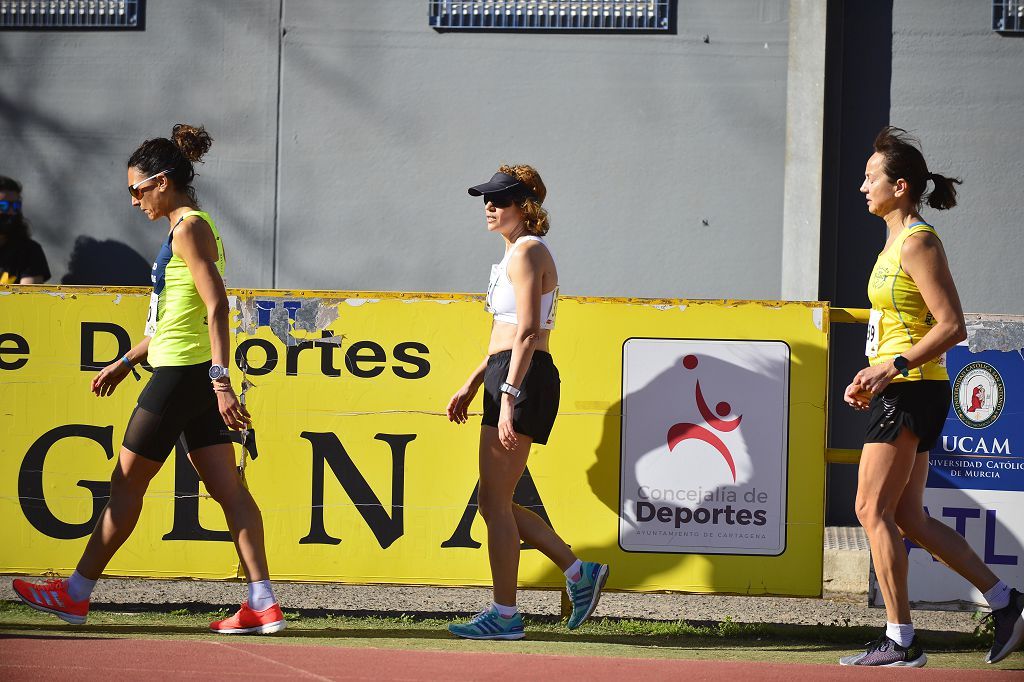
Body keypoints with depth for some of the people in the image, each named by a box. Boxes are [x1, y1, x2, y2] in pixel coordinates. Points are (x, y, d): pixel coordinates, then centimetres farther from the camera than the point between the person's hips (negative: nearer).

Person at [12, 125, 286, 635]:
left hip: (182, 376, -9)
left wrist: (220, 379, -27)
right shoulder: (191, 229, 17)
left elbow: (216, 306, -21)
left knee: (126, 481, 0)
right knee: (226, 487, 3)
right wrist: (125, 363, 28)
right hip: (194, 378, 9)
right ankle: (263, 604, -2)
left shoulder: (189, 229, -12)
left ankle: (77, 593, 8)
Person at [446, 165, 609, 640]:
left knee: (495, 502, -5)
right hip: (508, 377, 10)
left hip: (523, 379, -10)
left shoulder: (527, 252, -11)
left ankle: (504, 616, 0)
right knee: (493, 503, 12)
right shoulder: (517, 253, 20)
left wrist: (508, 397, -25)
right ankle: (580, 573, 15)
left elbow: (526, 332, -20)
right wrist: (471, 386, 25)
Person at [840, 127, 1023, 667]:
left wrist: (891, 368, -23)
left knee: (873, 509, -8)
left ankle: (900, 641, -5)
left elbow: (951, 326, -20)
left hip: (913, 392, -10)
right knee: (908, 519, 10)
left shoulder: (918, 243, -14)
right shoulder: (898, 241, 16)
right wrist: (873, 376, 15)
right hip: (903, 394, 10)